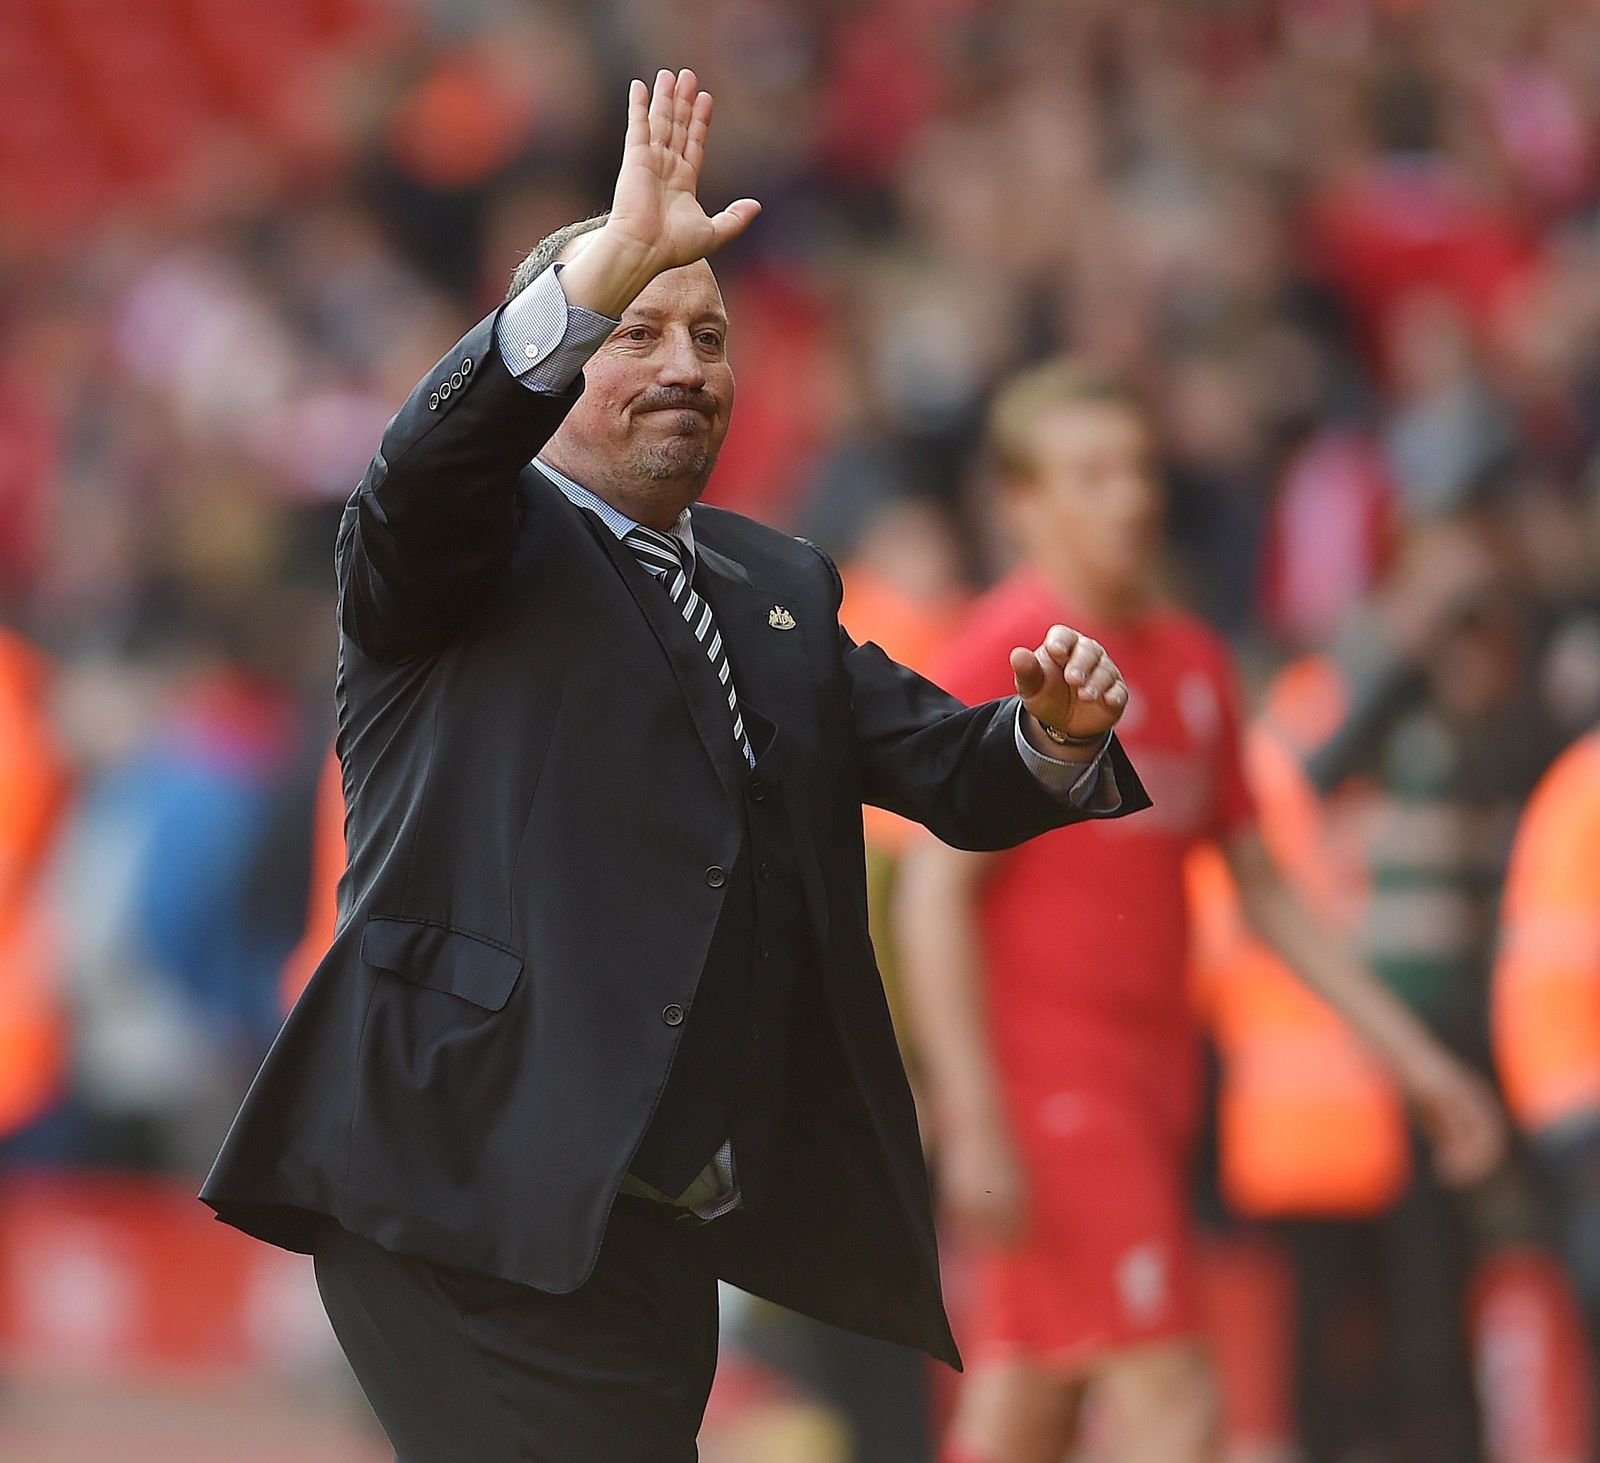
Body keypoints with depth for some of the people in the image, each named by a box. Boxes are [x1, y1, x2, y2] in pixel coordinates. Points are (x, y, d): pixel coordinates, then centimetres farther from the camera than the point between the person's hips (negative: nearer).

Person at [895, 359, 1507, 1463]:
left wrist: (1412, 1054, 17)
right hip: (1046, 1084, -7)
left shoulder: (1194, 661, 14)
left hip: (1151, 1076, 7)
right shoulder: (1002, 658, -9)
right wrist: (972, 1121, -20)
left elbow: (1263, 890, 20)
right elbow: (934, 897, -13)